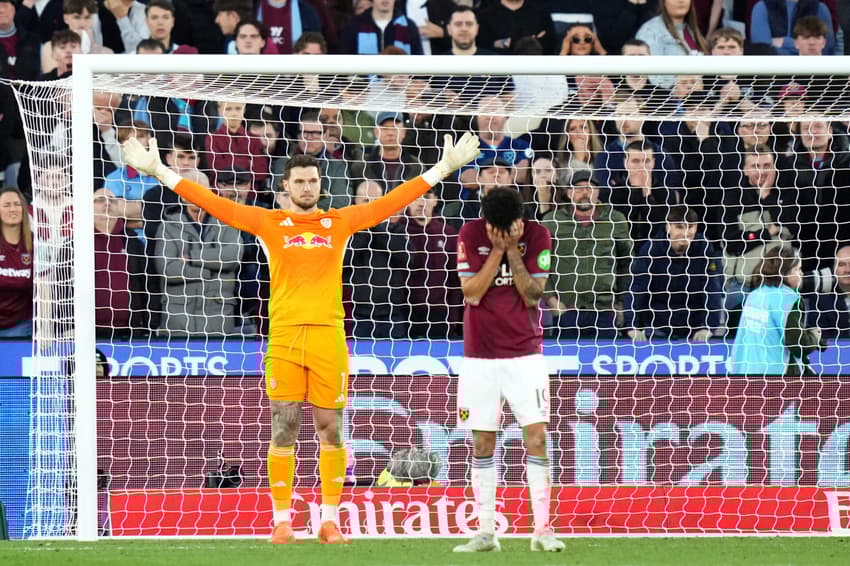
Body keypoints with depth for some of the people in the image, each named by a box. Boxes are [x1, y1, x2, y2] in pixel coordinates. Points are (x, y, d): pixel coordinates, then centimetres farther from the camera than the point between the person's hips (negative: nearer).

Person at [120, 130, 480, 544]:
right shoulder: (270, 223, 8)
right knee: (283, 429, 0)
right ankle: (282, 521, 6)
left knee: (330, 428, 3)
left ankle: (329, 520, 9)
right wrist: (159, 171, 2)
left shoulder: (340, 222, 11)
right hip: (284, 337, -1)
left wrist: (445, 168, 11)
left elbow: (393, 201, 12)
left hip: (328, 335, 1)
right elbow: (213, 204, 6)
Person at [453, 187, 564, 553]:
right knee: (482, 441, 1)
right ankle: (486, 532, 6)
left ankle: (542, 529, -8)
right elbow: (472, 293, -13)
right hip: (480, 355, 1)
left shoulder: (537, 236, -6)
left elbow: (532, 296, -10)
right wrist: (497, 249, -18)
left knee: (536, 436, -9)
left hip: (525, 354, -1)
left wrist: (512, 249, -17)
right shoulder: (470, 235, -6)